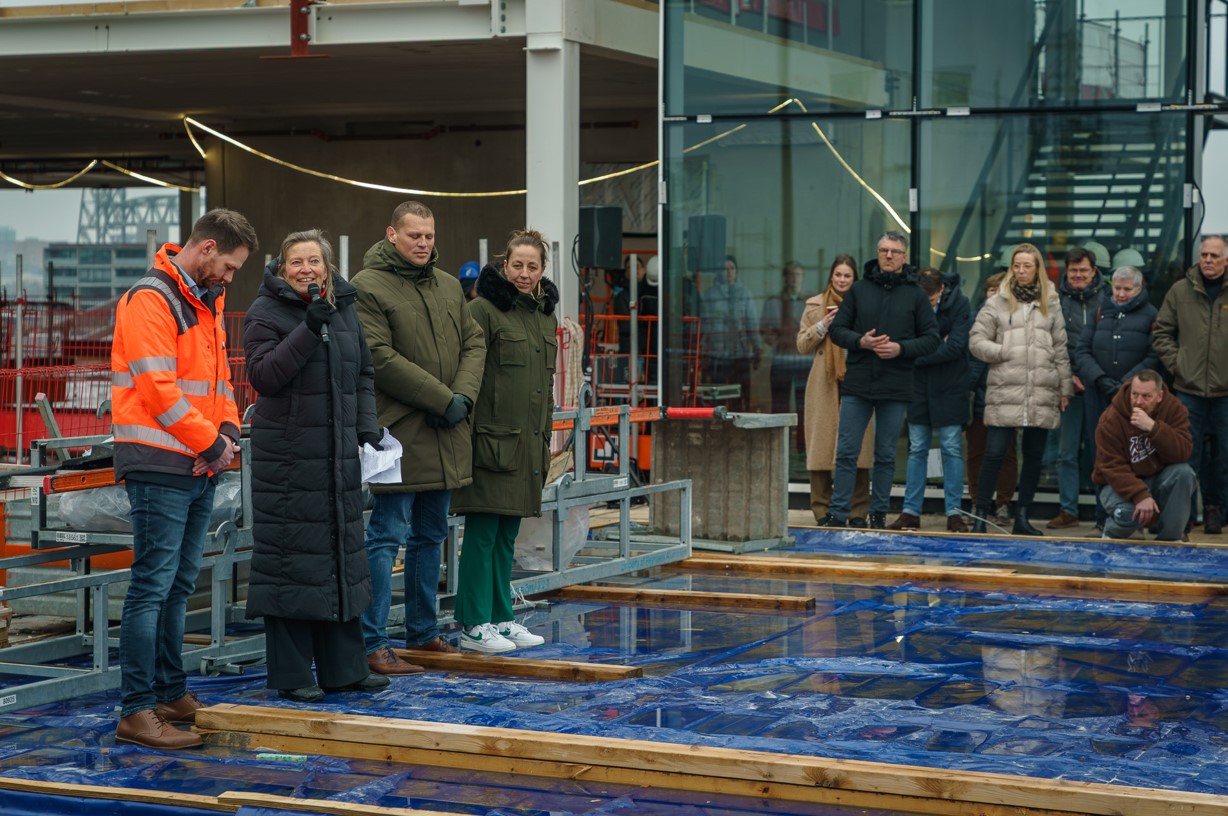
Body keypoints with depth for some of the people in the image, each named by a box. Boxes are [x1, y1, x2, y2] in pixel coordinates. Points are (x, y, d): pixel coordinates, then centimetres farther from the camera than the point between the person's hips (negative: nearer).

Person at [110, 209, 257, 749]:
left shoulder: (206, 302, 18)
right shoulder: (150, 300, -13)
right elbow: (159, 390, -20)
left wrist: (228, 430, 1)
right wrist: (211, 443, -13)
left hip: (198, 468, 9)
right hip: (159, 466, -9)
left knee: (179, 587, 14)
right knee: (152, 586, -9)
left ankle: (172, 695, 22)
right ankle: (136, 712, -6)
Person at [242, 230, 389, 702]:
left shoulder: (345, 310, 13)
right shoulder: (266, 313, -5)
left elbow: (364, 375, 19)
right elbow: (264, 375, -17)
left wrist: (367, 427, 6)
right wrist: (309, 329, -24)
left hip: (339, 455, 6)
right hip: (286, 455, -6)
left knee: (343, 555, 10)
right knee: (291, 557, -4)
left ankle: (343, 669, 19)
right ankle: (291, 676, 3)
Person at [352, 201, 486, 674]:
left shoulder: (449, 286, 14)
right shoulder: (367, 288, -10)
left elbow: (473, 343, 13)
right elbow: (382, 359, -17)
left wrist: (464, 395, -6)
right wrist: (443, 399, -17)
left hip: (445, 437, 8)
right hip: (399, 431, -8)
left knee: (431, 535, 15)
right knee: (387, 536, -7)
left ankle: (423, 631, 26)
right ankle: (372, 644, -5)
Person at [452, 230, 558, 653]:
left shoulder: (546, 315, 15)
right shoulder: (484, 309, -7)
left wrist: (545, 439, 19)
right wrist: (471, 432, -16)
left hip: (528, 444, 7)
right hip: (492, 440, -7)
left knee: (507, 534, 12)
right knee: (483, 533, -4)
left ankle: (501, 617, 19)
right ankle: (473, 625, 1)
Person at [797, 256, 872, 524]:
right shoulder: (815, 305, 12)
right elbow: (802, 345, 9)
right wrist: (823, 326, -5)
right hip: (824, 385, 1)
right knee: (822, 444, -2)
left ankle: (858, 511, 1)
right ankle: (822, 510, 4)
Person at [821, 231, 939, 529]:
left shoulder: (916, 295, 5)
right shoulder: (859, 289, 7)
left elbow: (931, 338, 3)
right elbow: (837, 329, 8)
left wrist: (901, 348, -12)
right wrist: (860, 341, -11)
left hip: (895, 389, 0)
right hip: (857, 385, 1)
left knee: (885, 456, 7)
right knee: (846, 452, -1)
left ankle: (878, 513, 16)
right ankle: (837, 513, 3)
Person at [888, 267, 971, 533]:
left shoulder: (959, 304, -8)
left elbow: (955, 347, -15)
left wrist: (915, 355, -15)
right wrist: (937, 346, -13)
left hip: (949, 388, -3)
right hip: (919, 386, 3)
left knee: (952, 448, -1)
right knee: (916, 449, 5)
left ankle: (954, 512, 2)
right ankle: (911, 512, 9)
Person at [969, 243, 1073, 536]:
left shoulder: (1050, 304, 11)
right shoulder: (997, 303, 5)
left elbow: (1060, 349, 12)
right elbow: (976, 342, 4)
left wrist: (1065, 388, 9)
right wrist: (1005, 352, -8)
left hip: (1042, 394, 3)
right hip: (1005, 392, -3)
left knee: (1034, 455, 7)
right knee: (995, 453, -5)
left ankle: (1022, 517, 15)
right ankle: (980, 515, 1)